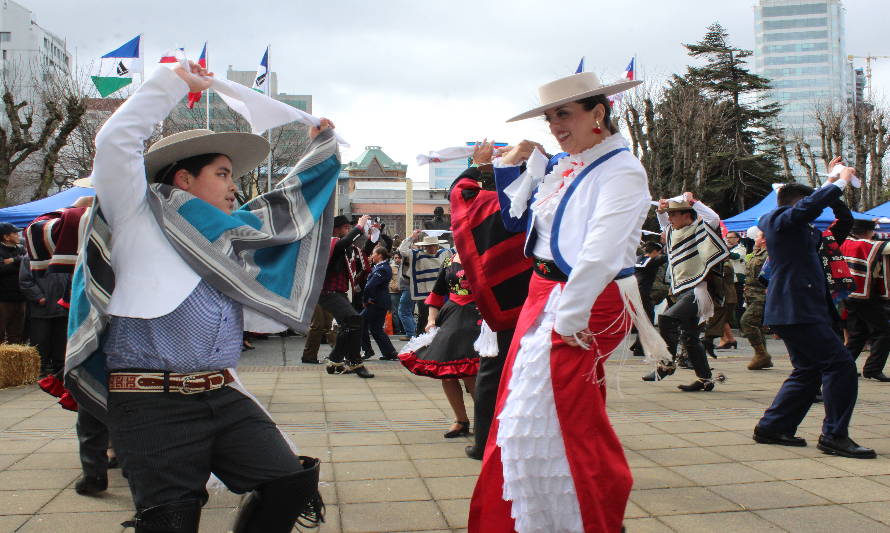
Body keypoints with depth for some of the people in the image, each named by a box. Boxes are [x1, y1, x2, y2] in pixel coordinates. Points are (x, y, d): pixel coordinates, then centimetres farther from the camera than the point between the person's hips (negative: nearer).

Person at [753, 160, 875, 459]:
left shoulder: (796, 227, 23)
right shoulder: (781, 219, -7)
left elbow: (813, 205, 41)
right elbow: (811, 205, -25)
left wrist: (832, 180, 32)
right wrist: (840, 181, -11)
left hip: (796, 311, 11)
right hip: (797, 311, -11)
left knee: (808, 372, 13)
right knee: (840, 364, -12)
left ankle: (772, 428, 17)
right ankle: (835, 435, -9)